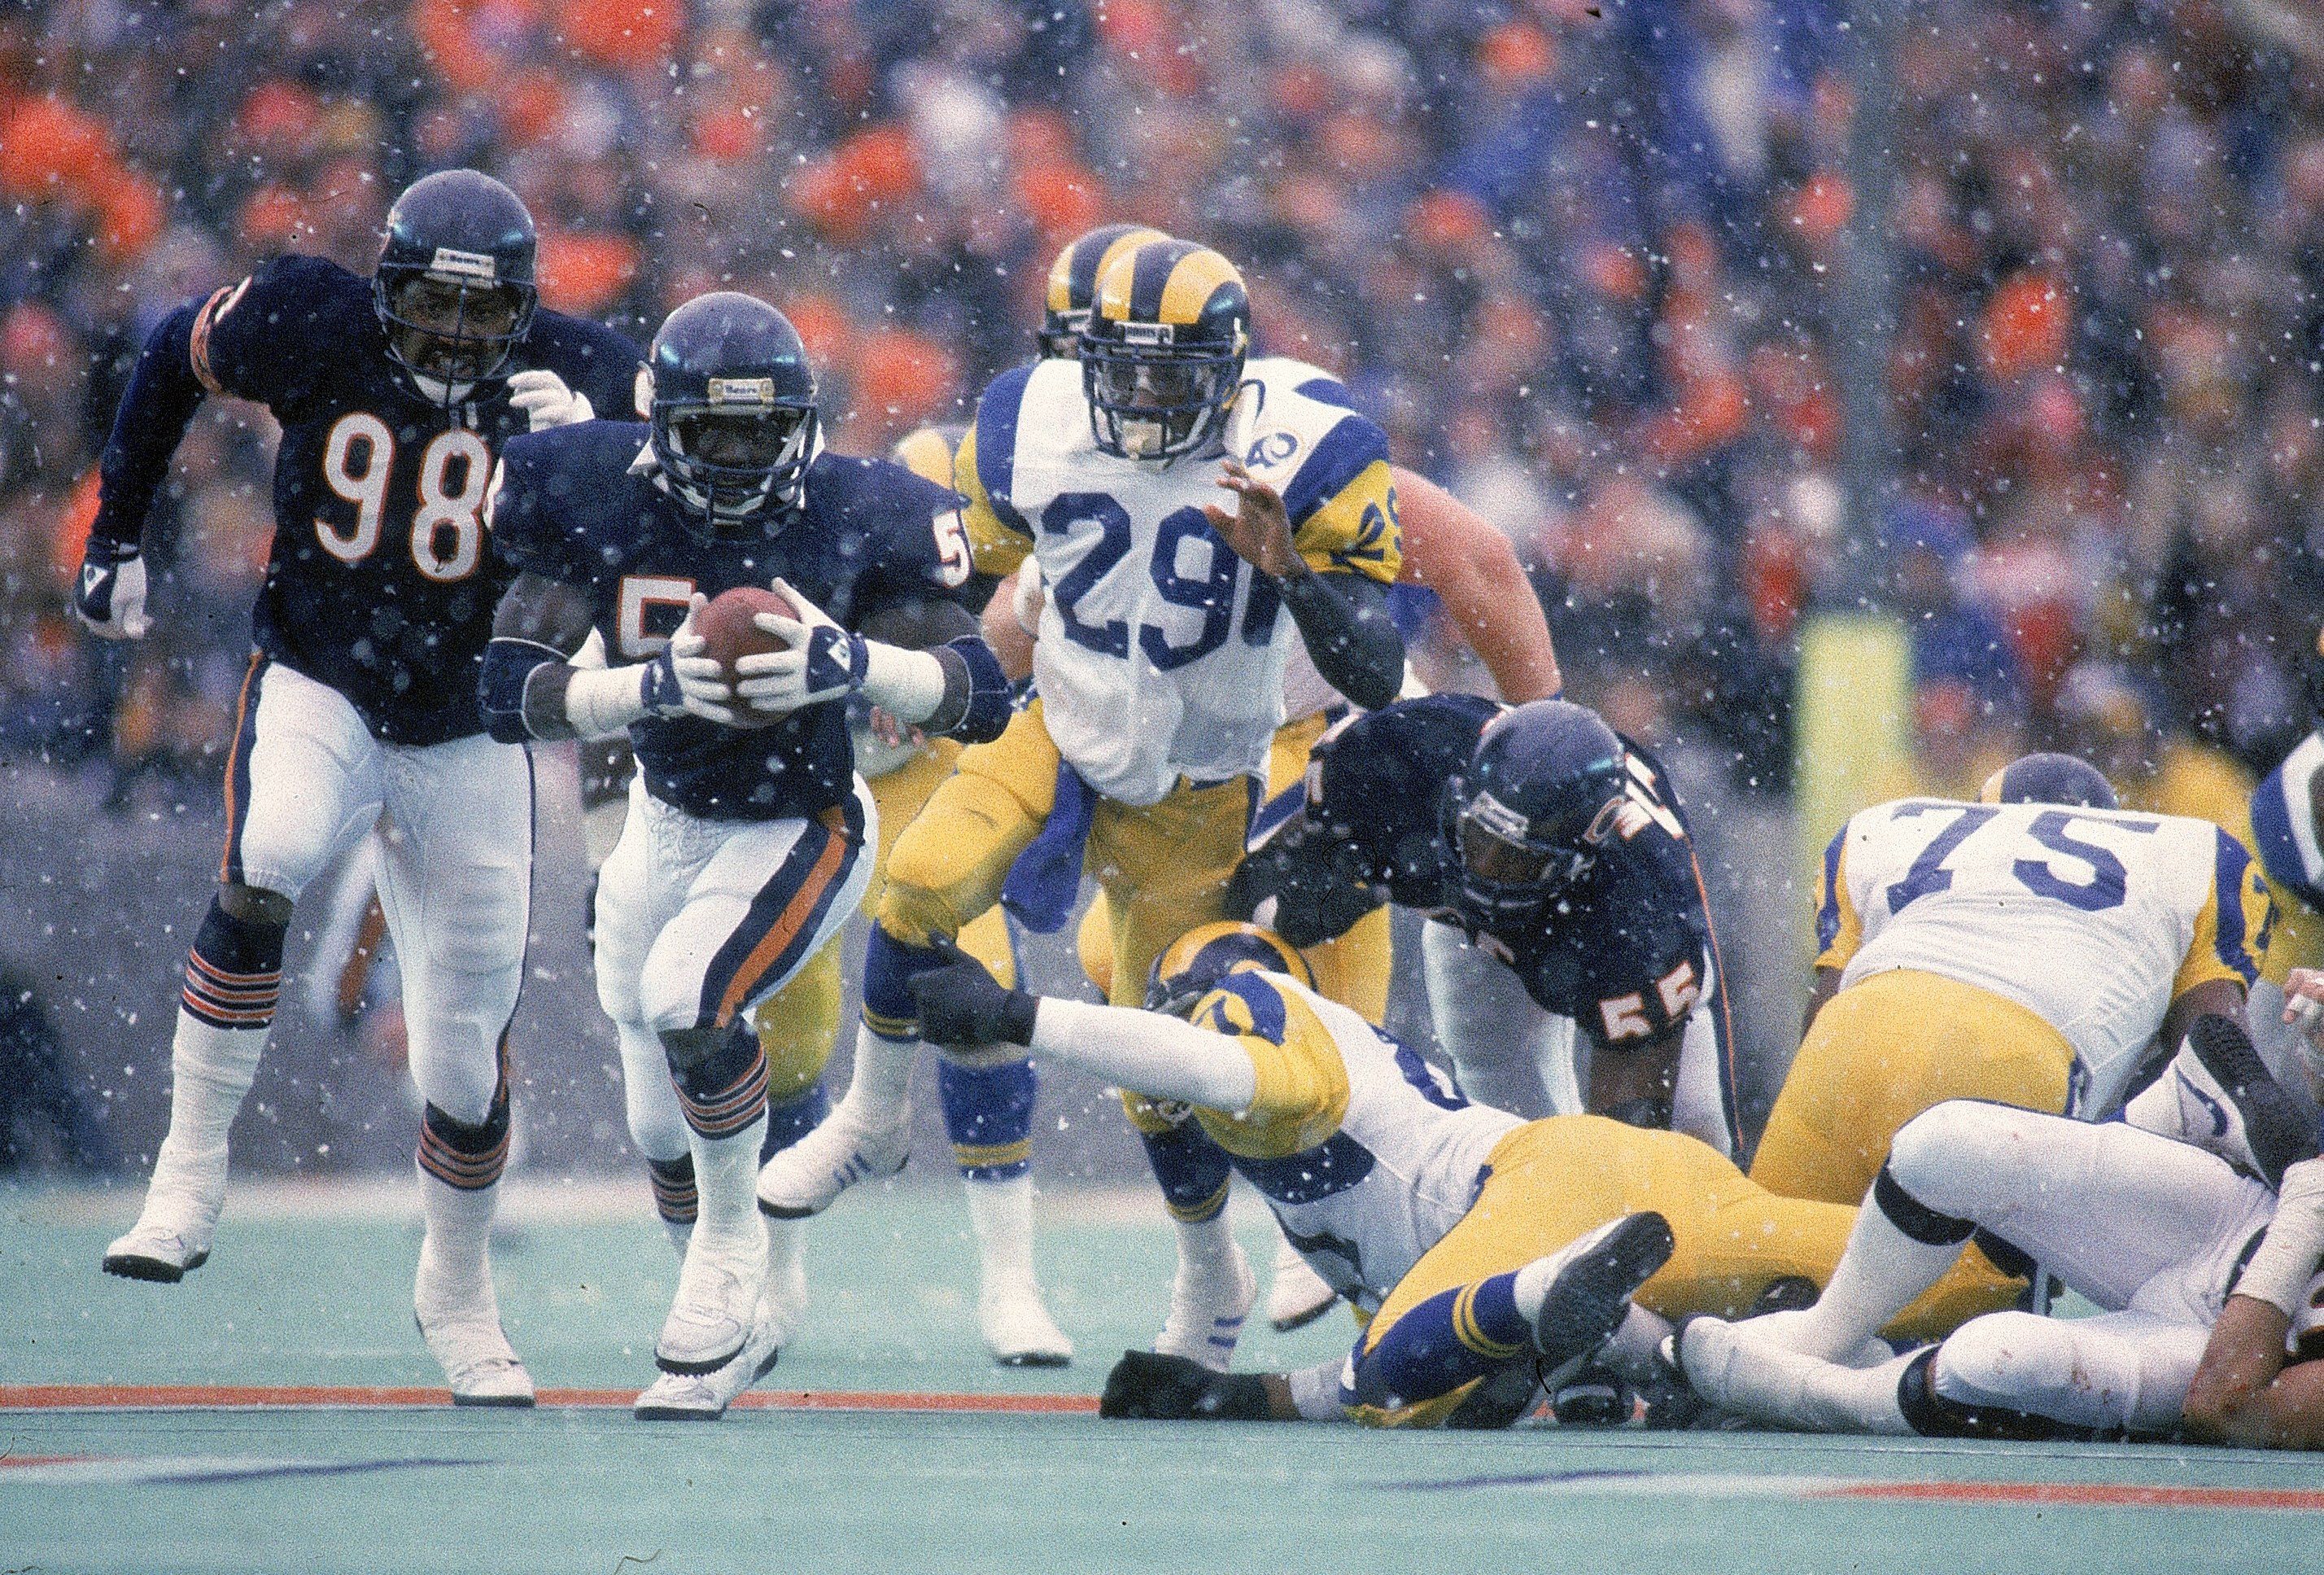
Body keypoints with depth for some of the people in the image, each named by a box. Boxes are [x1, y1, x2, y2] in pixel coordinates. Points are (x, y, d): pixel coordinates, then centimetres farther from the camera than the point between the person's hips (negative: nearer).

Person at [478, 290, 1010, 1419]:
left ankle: (731, 1253, -8)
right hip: (667, 823, 4)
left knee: (686, 1000, -31)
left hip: (801, 829, -4)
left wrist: (853, 666, -38)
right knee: (667, 1129, 12)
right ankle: (756, 1302, 42)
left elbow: (983, 696, -19)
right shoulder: (595, 502, -17)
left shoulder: (857, 517, -20)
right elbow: (508, 693, -20)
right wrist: (655, 685, -37)